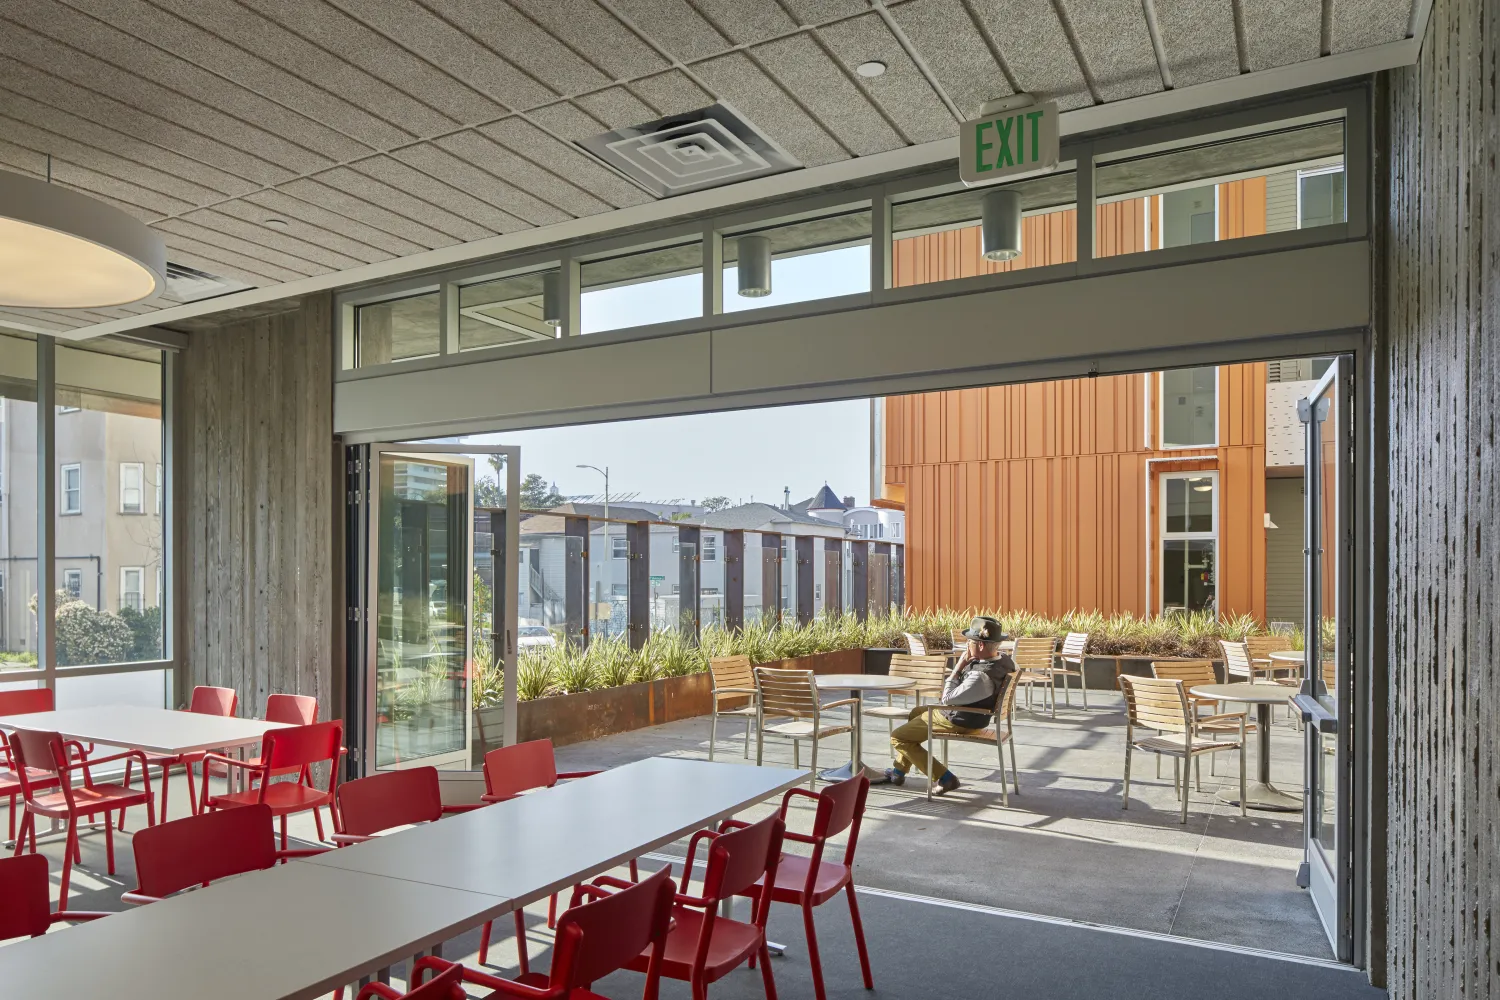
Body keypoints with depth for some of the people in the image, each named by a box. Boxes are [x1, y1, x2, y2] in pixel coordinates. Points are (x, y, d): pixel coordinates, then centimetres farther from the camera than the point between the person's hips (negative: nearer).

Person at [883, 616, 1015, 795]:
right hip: (969, 713, 10)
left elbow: (947, 698, -28)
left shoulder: (981, 677, -38)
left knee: (898, 737, 1)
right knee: (916, 713, 31)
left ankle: (944, 778, 2)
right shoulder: (1002, 658, -12)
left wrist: (958, 668, -22)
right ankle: (899, 771, 39)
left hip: (957, 722, -10)